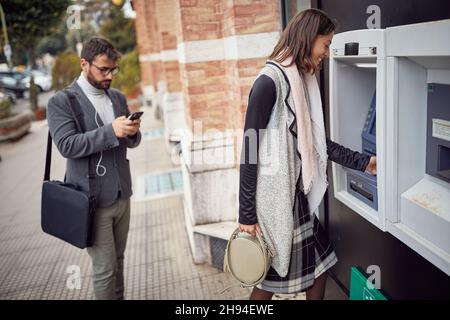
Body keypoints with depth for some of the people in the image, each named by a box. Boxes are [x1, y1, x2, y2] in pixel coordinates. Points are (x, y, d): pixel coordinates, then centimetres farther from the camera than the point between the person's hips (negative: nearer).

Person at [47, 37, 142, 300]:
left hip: (122, 195, 5)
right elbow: (67, 145, -18)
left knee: (118, 260, 17)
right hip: (93, 200, -5)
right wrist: (110, 131, -26)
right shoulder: (62, 101, -7)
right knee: (104, 268, 4)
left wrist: (132, 132, -12)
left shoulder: (118, 97, 10)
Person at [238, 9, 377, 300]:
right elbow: (250, 150, -18)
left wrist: (362, 162, 13)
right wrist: (247, 214, -16)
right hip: (272, 197, -8)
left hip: (296, 194, 8)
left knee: (318, 268, 16)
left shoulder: (303, 81, 8)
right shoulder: (270, 82, -17)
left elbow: (314, 141, 13)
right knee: (270, 280, 9)